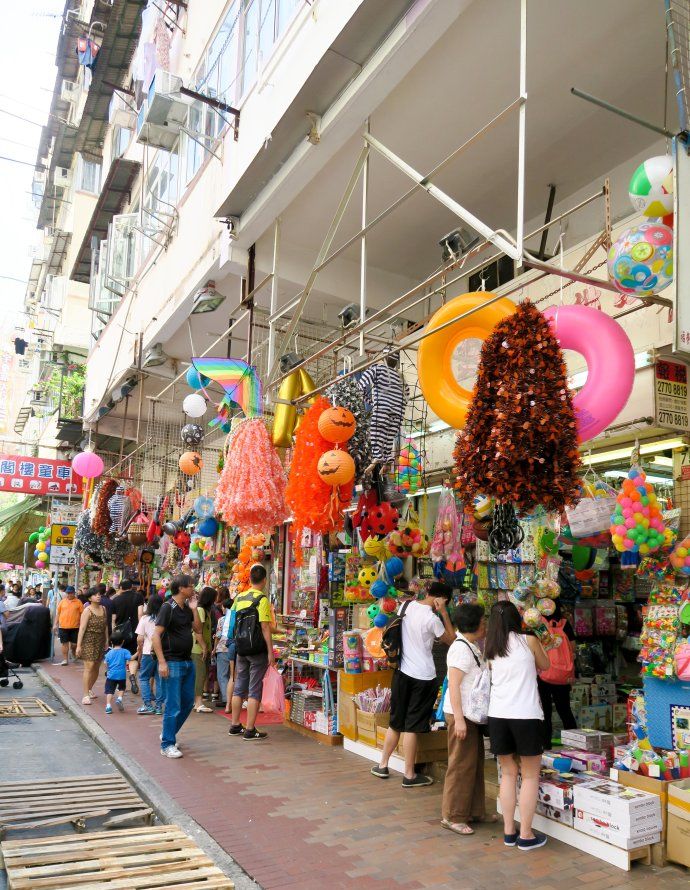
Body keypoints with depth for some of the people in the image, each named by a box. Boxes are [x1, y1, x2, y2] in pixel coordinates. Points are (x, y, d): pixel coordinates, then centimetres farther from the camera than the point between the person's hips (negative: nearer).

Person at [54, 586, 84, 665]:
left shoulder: (78, 602, 0)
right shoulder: (62, 602, 6)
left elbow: (82, 614, 1)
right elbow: (57, 613, 10)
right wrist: (55, 624, 5)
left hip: (75, 627, -1)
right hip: (63, 626, 1)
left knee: (74, 644, 4)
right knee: (65, 643, 5)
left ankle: (74, 654, 34)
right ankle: (65, 659, 14)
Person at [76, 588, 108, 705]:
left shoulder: (103, 609, 9)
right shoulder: (87, 611, -9)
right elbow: (82, 629, -13)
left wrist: (106, 641, 12)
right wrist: (78, 645, -16)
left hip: (100, 642, 6)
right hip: (89, 641, -6)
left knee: (96, 668, 13)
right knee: (89, 667, -11)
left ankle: (89, 689, 33)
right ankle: (86, 695, -7)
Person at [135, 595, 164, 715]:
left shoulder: (145, 619, -4)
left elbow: (140, 639, -3)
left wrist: (139, 651, 10)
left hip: (148, 652, -2)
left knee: (144, 678, 11)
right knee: (160, 679, 9)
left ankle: (148, 705, 4)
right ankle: (159, 706, 10)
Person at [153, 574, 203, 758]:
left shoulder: (186, 609, 11)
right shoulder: (168, 607, -12)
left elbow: (198, 629, 10)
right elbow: (156, 635, -16)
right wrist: (162, 662, -21)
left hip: (188, 661, 8)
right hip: (173, 663, -8)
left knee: (188, 703, 14)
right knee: (173, 706, -3)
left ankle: (168, 734, 30)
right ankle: (167, 745, 8)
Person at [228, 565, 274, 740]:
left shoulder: (239, 598, 6)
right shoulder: (262, 599, -14)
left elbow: (234, 625, 13)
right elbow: (265, 628, -16)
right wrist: (270, 652, -13)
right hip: (258, 650, -6)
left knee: (239, 687, 15)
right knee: (255, 690, 0)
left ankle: (235, 726, 23)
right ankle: (250, 730, 3)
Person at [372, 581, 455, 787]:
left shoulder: (406, 605, 0)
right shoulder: (432, 618, -18)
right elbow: (451, 640, -4)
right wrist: (444, 613, -7)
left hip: (401, 672, 6)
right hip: (423, 677, -6)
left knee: (396, 722, 19)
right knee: (412, 727, 3)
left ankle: (382, 765, 29)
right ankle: (409, 776, 13)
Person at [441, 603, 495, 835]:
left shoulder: (472, 647, 11)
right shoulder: (461, 648, -18)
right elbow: (453, 685, -21)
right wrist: (459, 719, -23)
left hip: (473, 713, 10)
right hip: (461, 714, -10)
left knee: (475, 763, 16)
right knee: (462, 764, -2)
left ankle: (474, 811, 28)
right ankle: (452, 816, 9)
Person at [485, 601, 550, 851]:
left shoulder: (491, 648, 8)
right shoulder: (528, 641, -1)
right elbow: (544, 665, 14)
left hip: (498, 715, 4)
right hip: (525, 715, -4)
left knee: (508, 773, 15)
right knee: (530, 775, 8)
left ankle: (509, 831, 20)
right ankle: (526, 835, 11)